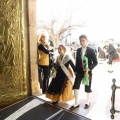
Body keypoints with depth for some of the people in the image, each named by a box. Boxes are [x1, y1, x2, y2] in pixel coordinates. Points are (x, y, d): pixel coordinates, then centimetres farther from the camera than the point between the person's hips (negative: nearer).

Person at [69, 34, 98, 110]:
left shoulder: (91, 50, -8)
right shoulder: (78, 50, 4)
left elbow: (95, 62, -8)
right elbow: (77, 61, 10)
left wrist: (89, 68, -22)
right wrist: (76, 70, 8)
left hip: (88, 71, -3)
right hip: (79, 71, 4)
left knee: (88, 87, 11)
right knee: (76, 86, -1)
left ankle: (87, 102, 32)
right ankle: (76, 103, 13)